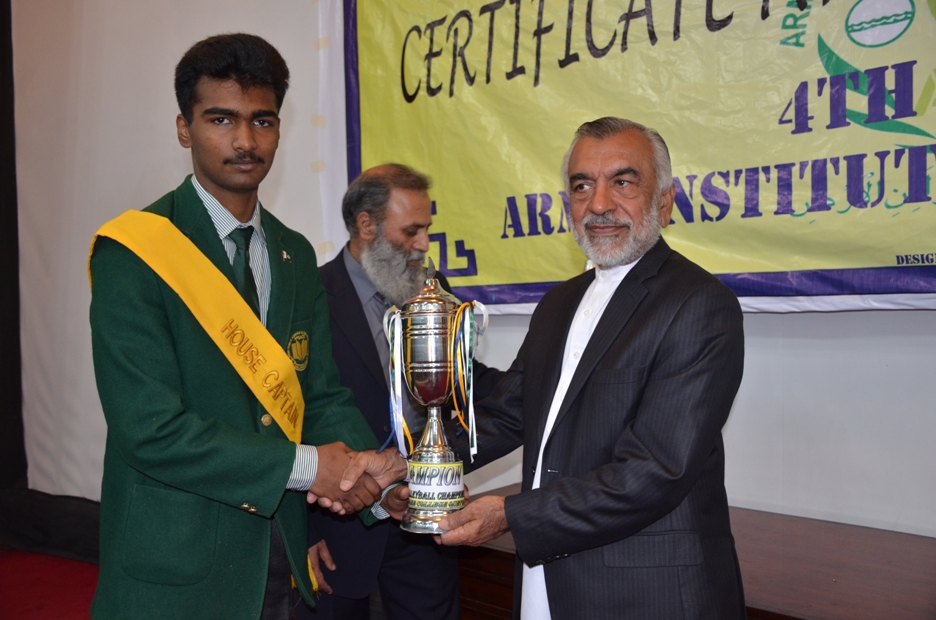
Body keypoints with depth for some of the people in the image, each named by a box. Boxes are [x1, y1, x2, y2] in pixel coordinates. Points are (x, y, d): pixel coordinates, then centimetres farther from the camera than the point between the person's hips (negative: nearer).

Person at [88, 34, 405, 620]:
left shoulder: (297, 256, 6)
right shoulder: (132, 253, -14)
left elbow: (323, 392, 4)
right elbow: (151, 428, -20)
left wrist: (365, 463, -16)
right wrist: (304, 465, -19)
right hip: (176, 570, -5)